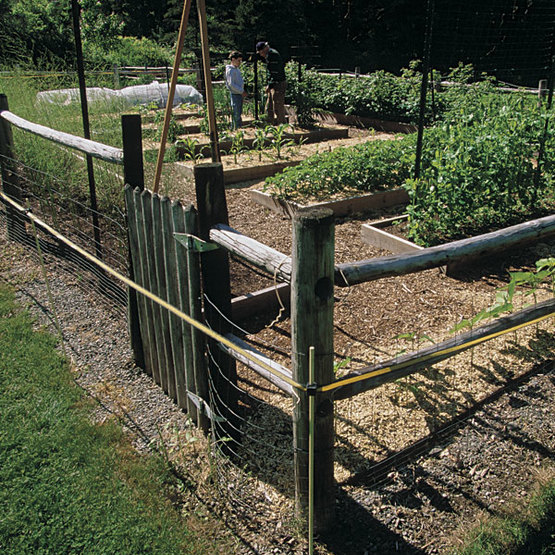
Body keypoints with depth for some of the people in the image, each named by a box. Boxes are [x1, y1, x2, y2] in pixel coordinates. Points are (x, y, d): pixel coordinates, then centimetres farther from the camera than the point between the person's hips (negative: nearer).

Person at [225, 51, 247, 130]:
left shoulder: (237, 69, 15)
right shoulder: (230, 70, -14)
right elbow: (231, 84, -19)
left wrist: (243, 91, 13)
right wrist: (241, 91, -18)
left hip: (240, 94, 9)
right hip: (235, 94, -9)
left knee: (239, 113, 14)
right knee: (236, 114, -6)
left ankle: (240, 128, 21)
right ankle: (235, 129, -1)